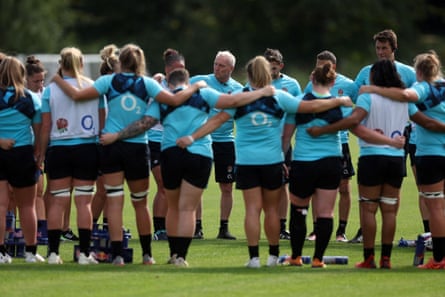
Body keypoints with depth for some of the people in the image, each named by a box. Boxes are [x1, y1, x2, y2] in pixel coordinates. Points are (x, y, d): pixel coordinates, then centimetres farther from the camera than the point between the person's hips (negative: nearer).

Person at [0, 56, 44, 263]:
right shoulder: (31, 99, 0)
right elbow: (39, 130, 3)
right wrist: (38, 154, 11)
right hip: (23, 153, 1)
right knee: (27, 205, 11)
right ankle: (31, 251, 16)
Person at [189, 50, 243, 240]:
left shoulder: (238, 89, 6)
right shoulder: (200, 81, -1)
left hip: (225, 141, 2)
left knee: (227, 188, 4)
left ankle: (224, 228, 13)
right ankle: (197, 227, 2)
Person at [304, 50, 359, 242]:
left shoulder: (348, 85, -1)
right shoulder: (311, 86, 4)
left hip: (340, 141, -1)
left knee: (344, 188, -1)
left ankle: (341, 231, 7)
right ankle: (316, 229, 12)